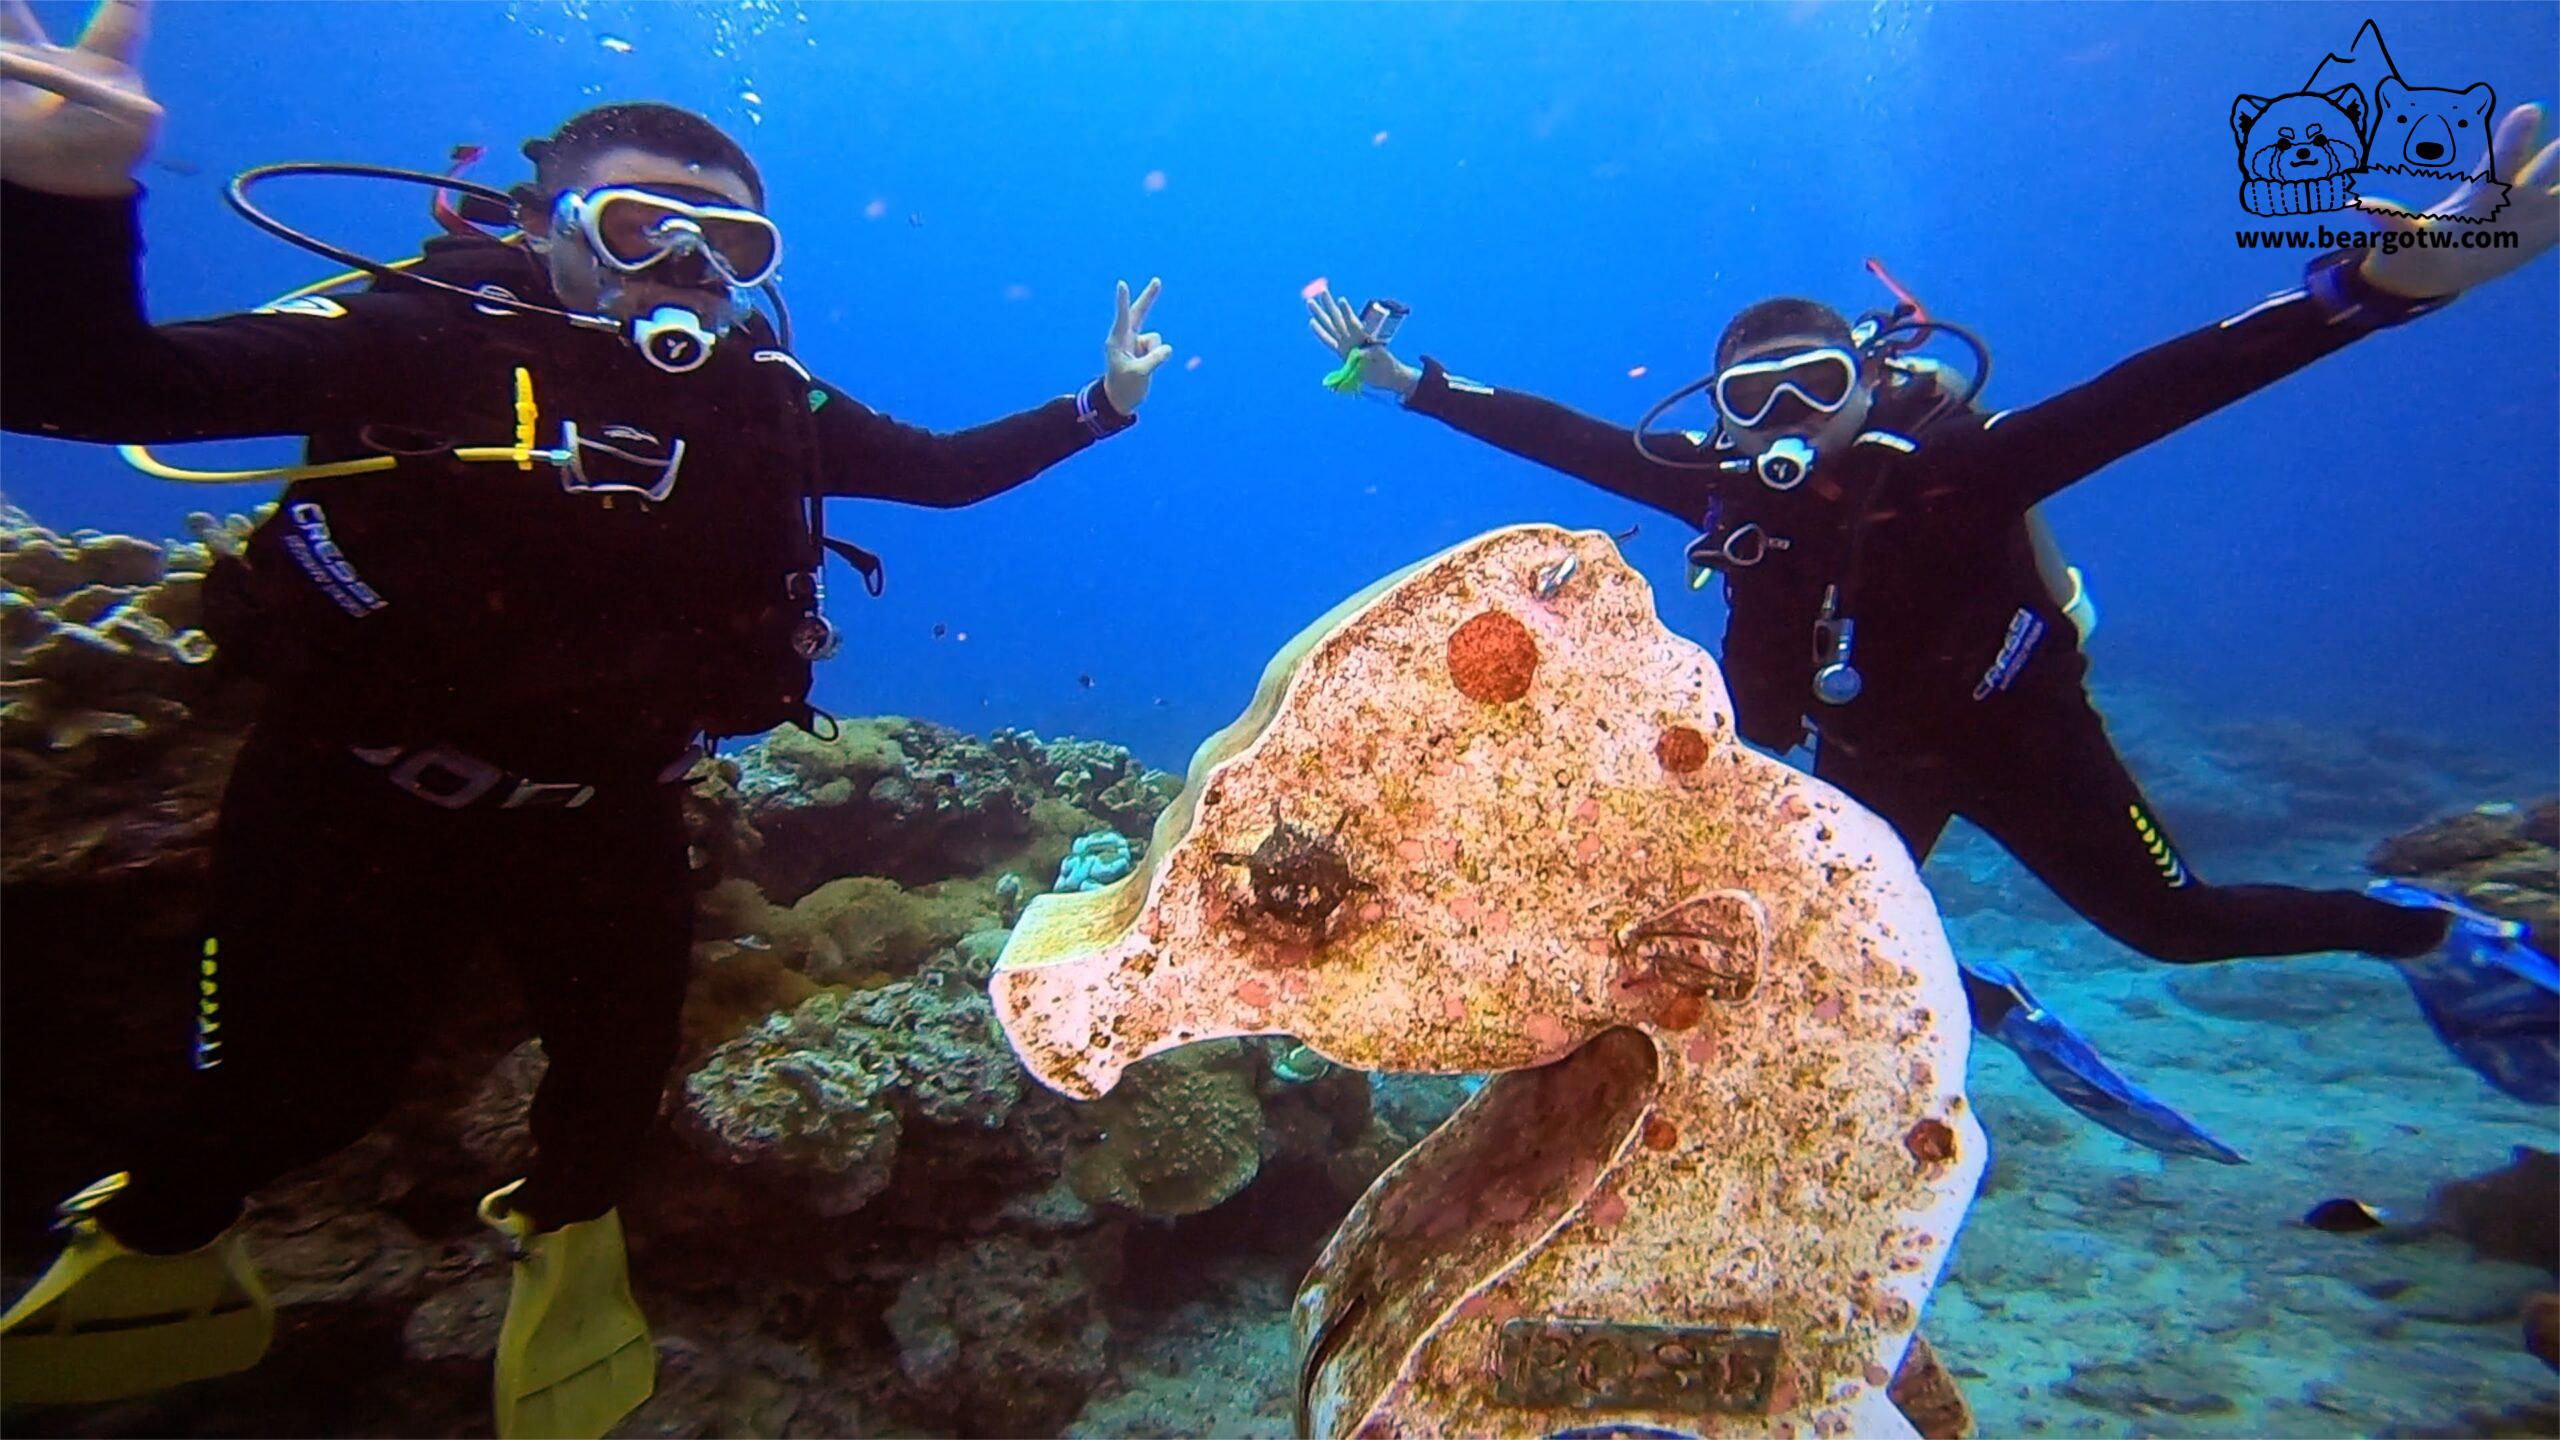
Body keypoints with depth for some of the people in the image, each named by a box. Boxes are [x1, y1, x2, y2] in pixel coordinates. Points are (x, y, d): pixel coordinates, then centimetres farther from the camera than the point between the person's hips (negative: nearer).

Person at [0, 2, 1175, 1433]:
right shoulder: (432, 335, -19)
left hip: (606, 814, 3)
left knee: (625, 1050, 14)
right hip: (355, 799, -3)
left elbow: (942, 469, 5)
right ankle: (151, 1246, 48)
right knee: (304, 1083, 10)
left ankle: (569, 1232, 48)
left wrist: (1096, 407, -1)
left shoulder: (762, 399, -6)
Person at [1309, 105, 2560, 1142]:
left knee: (2174, 925, 6)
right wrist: (1410, 382, -14)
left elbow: (2146, 393, -42)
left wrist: (2390, 278, -57)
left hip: (2017, 733, -4)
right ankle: (2015, 1018, 38)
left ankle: (2430, 930, 37)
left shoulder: (1952, 467, -30)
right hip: (1871, 756, 4)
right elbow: (1566, 437, -15)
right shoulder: (1727, 487, -18)